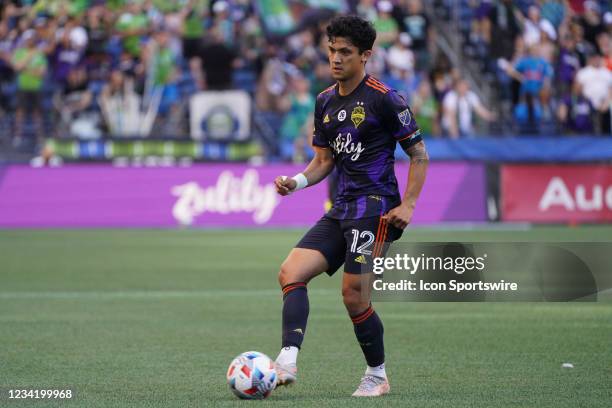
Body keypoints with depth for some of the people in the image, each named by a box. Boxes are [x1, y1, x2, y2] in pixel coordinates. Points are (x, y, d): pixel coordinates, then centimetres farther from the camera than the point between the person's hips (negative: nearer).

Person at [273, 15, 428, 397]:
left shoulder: (384, 99, -8)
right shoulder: (325, 101, 14)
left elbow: (419, 154, -4)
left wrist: (408, 204, -14)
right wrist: (297, 182, 0)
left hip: (375, 207, -7)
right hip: (341, 209, 8)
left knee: (355, 295, -10)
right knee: (291, 272, -9)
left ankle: (377, 376, 9)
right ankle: (288, 362, -19)